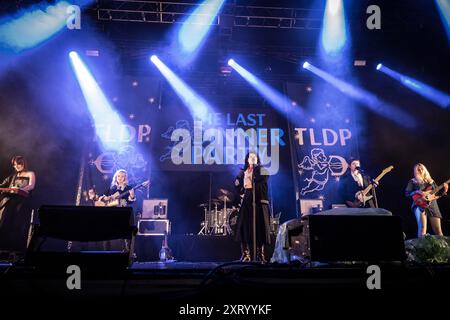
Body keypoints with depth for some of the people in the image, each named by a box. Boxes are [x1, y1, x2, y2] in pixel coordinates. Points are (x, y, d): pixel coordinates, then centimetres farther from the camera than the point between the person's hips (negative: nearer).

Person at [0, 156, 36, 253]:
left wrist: (20, 189, -26)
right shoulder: (13, 176, 24)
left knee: (17, 227, -10)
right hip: (8, 202, 4)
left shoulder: (30, 174, 10)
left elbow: (31, 186, -8)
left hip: (21, 202, -4)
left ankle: (16, 252, -11)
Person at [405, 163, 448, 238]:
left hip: (433, 206, 4)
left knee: (438, 231, 1)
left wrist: (444, 189, 1)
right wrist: (416, 192, -18)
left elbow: (438, 194, 20)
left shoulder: (431, 181, 22)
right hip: (420, 205, -4)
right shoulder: (413, 181, 9)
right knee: (422, 227, -23)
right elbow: (406, 193, -1)